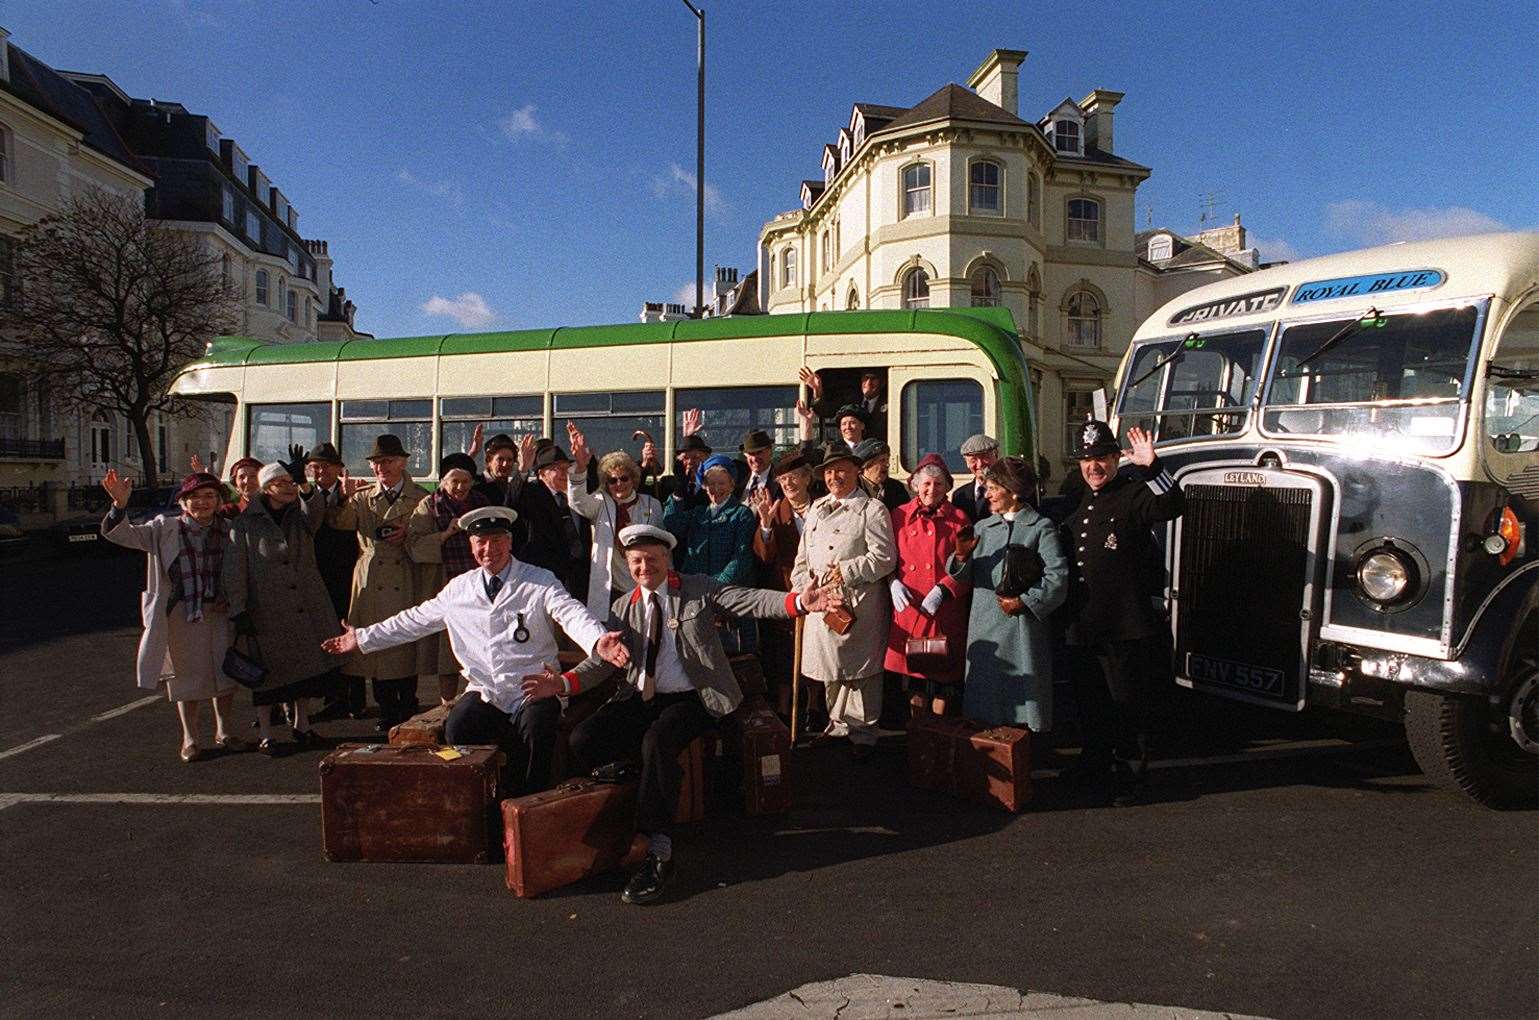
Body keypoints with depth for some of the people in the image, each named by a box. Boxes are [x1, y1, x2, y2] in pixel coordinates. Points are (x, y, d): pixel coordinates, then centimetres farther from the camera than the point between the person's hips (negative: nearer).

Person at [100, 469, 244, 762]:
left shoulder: (226, 530, 2)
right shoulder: (165, 528, -4)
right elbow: (122, 534, -13)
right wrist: (120, 503, -29)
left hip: (219, 612, 2)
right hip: (181, 613, -2)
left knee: (225, 671, 10)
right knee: (186, 675, 9)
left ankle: (223, 731, 29)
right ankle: (189, 738, 25)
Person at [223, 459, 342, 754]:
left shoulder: (301, 516, 8)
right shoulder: (245, 524, 0)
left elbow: (316, 513, -18)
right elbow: (235, 571, -4)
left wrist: (304, 483, -36)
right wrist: (238, 610, -11)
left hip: (306, 607, 3)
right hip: (267, 612, -3)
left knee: (306, 665, 10)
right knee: (267, 670, 2)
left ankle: (302, 724, 26)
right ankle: (266, 734, 12)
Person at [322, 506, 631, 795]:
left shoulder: (540, 581, -1)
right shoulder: (458, 588, 13)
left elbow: (572, 614, -18)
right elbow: (415, 619, 23)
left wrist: (598, 642, -40)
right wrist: (363, 639, 23)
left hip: (533, 691, -3)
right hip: (484, 693, 3)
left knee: (537, 734, -32)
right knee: (455, 732, -25)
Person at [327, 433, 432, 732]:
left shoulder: (421, 498, 7)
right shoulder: (363, 498, 13)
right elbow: (339, 522, -1)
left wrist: (409, 535, -10)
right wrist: (344, 496, -17)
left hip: (406, 582, -2)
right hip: (371, 582, 2)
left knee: (406, 647, -1)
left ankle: (408, 710, 13)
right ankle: (387, 712, 14)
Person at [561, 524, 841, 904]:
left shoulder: (700, 589, 3)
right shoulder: (624, 607, 13)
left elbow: (752, 601, -10)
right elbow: (603, 659, 5)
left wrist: (799, 601, -28)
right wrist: (564, 682, -14)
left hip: (689, 700, -4)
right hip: (640, 699, 4)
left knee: (657, 741, -34)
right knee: (583, 739, -19)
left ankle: (658, 853, -24)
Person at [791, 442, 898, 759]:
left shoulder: (872, 509, -2)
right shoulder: (817, 509, 19)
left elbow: (884, 557, -11)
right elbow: (802, 557, 20)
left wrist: (846, 571, -15)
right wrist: (806, 582, 2)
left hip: (858, 605, -6)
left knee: (860, 669, -1)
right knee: (830, 668, 13)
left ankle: (863, 733, 11)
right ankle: (839, 725, 28)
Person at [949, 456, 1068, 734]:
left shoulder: (1041, 528, 0)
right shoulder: (982, 528, 15)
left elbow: (1058, 576, -10)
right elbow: (964, 578, 10)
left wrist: (1025, 602, -14)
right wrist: (962, 557, -10)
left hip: (1023, 627, -5)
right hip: (984, 627, 5)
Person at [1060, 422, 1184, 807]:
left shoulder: (1132, 495, -8)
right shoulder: (1078, 501, 15)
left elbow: (1173, 506, -28)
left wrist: (1151, 467, -40)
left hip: (1125, 627, -7)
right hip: (1082, 626, 8)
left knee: (1128, 703, 3)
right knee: (1089, 700, 19)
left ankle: (1131, 774, 14)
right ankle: (1095, 760, 36)